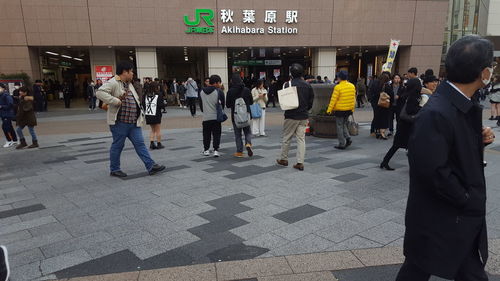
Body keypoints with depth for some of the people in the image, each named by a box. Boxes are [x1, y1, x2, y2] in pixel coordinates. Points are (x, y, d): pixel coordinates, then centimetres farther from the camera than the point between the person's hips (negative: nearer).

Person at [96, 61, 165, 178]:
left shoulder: (129, 84, 17)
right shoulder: (113, 83, -11)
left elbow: (136, 100, 25)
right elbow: (100, 92, -26)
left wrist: (140, 116, 15)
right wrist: (116, 101, -26)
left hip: (134, 122, 8)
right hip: (120, 122, -8)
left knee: (140, 144, 5)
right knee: (118, 145, 5)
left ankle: (151, 166, 5)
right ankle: (114, 169, 19)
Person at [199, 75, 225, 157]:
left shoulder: (202, 91, 4)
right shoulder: (219, 91, -8)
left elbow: (200, 104, 11)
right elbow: (223, 104, 1)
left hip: (206, 117, 3)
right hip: (216, 117, -3)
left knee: (206, 135, 13)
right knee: (216, 134, 4)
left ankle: (206, 150, 19)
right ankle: (216, 150, 1)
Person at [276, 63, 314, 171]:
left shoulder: (288, 84, -12)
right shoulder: (307, 85, 3)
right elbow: (311, 100, 8)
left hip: (291, 116, -4)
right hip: (304, 116, 4)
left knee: (286, 138, 10)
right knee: (301, 139, 6)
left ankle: (283, 159, 22)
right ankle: (300, 162, 4)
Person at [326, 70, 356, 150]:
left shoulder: (338, 87, -16)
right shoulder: (352, 86, 3)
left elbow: (333, 100, -13)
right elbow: (354, 98, 9)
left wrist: (329, 110, -5)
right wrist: (352, 109, 18)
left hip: (339, 110, -6)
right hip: (348, 110, 6)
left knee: (340, 126, 3)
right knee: (344, 125, 22)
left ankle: (342, 144, 5)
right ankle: (348, 138, 8)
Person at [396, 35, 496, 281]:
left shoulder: (465, 106, 4)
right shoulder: (436, 113, -27)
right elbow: (432, 170, -29)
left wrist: (481, 140, -6)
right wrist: (466, 199, -15)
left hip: (465, 217, 9)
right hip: (438, 220, -9)